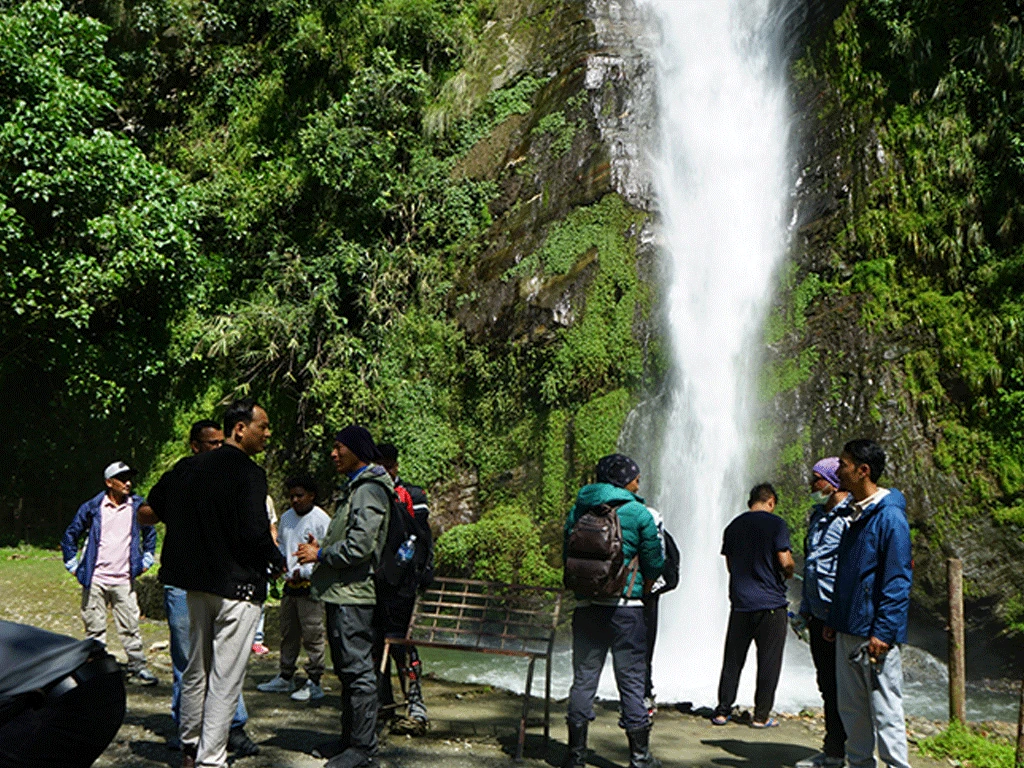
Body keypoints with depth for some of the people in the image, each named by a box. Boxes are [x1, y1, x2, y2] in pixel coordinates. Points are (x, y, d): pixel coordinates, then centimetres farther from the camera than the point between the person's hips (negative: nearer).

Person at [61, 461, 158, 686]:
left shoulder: (138, 506, 4)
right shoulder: (92, 508, 0)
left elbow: (150, 532, 21)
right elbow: (70, 536, 12)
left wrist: (146, 560, 15)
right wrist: (73, 565, 8)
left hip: (124, 580, 1)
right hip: (95, 580, -1)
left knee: (130, 626, 1)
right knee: (94, 627, 5)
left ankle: (138, 666, 9)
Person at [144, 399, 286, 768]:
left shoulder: (188, 467, 6)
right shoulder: (249, 474, -17)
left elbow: (156, 503, 18)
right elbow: (254, 533, -23)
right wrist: (276, 562, -5)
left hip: (196, 581, 8)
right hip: (238, 585, -8)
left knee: (196, 669, 20)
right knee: (225, 678, 0)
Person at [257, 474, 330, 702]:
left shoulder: (321, 519, -11)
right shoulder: (287, 517, 12)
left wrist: (304, 571, -18)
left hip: (311, 584, -7)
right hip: (290, 583, 8)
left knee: (312, 635, -4)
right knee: (288, 633, 16)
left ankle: (314, 683, 3)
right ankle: (285, 678, 28)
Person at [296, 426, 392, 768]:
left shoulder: (369, 490, -14)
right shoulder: (355, 487, 20)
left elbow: (360, 545, -22)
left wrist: (320, 555, -10)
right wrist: (321, 548, 11)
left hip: (353, 594, -11)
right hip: (341, 592, 11)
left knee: (358, 669, -6)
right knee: (347, 669, 16)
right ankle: (350, 739, 25)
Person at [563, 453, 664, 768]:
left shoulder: (578, 511, 7)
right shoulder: (638, 513, -4)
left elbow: (566, 556, 12)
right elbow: (654, 564, 0)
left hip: (586, 606, 4)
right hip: (625, 608, -3)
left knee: (584, 677, 10)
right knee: (631, 680, 5)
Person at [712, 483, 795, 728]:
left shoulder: (733, 526, 9)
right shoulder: (776, 524, -7)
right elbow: (785, 562, -13)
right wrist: (789, 572, 8)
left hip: (740, 602, 4)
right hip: (771, 602, -4)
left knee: (733, 659, 11)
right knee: (769, 660, 5)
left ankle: (722, 711, 12)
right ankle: (761, 716, 8)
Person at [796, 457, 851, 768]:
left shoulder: (851, 517, -13)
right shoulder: (817, 516, 16)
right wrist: (805, 607, 21)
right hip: (818, 615, 9)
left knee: (840, 687, 0)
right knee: (827, 685, 15)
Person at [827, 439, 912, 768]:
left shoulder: (890, 516, -14)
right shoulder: (855, 513, 13)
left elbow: (898, 581, -17)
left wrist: (883, 632, -20)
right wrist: (833, 620, 18)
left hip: (876, 634, -9)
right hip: (848, 631, 9)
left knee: (885, 710, -2)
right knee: (851, 707, 14)